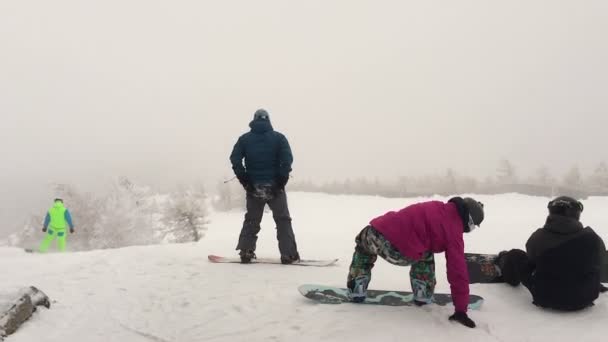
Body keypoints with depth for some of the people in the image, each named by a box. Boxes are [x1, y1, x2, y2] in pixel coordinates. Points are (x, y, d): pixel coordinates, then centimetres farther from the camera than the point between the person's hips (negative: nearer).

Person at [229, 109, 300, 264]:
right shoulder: (278, 137, 0)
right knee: (283, 220, 6)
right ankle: (288, 254, 1)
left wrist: (245, 180, -3)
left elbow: (235, 159, -5)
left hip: (253, 187, 2)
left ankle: (246, 252, 9)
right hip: (275, 186, -2)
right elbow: (287, 159, -11)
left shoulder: (245, 138, 5)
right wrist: (282, 180, -7)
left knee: (251, 220, 15)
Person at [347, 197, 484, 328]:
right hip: (399, 253, -5)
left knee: (364, 243, 39)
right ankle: (423, 295, 26)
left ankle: (356, 289, 32)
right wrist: (461, 309, 13)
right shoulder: (453, 231, 7)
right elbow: (458, 270, 7)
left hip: (375, 232, 5)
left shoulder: (437, 208, 25)